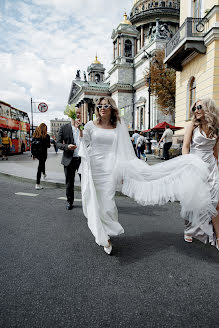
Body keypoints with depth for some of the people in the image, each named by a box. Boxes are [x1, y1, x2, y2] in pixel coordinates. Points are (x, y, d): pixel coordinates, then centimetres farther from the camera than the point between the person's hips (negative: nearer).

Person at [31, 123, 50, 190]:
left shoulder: (35, 134, 5)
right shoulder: (46, 136, -7)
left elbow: (32, 144, 5)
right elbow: (48, 146, -5)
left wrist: (33, 154, 9)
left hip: (36, 153, 5)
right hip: (43, 153, -5)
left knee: (42, 162, 32)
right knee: (40, 167, -1)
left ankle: (44, 174, 53)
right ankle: (37, 184, -2)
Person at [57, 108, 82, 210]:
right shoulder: (64, 128, 5)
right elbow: (58, 143, 4)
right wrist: (67, 146, -16)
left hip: (82, 159, 0)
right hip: (69, 159, 0)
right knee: (69, 182, 10)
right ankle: (69, 201, 28)